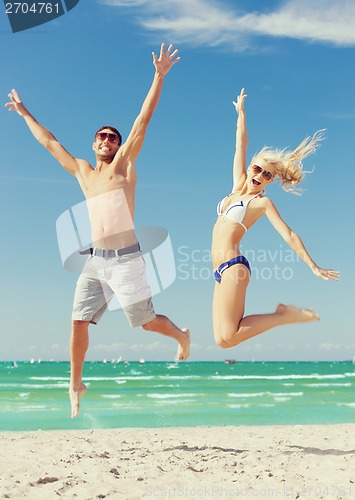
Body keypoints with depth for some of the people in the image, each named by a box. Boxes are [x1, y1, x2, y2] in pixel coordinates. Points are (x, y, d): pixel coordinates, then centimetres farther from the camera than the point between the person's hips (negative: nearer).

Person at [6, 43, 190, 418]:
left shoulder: (124, 164, 2)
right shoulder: (82, 172, 15)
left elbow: (143, 121, -6)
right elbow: (49, 142, 25)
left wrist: (159, 76, -12)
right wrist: (24, 113, 32)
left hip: (125, 259, -4)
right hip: (95, 261, 5)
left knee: (146, 321, 1)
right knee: (78, 322, 0)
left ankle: (181, 335, 31)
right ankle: (76, 385, 15)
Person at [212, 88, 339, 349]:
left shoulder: (262, 202, 1)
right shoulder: (239, 185, 17)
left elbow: (289, 235, -4)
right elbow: (241, 146, 22)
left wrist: (314, 267, -9)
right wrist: (241, 112, 27)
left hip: (233, 267, -7)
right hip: (222, 271, 7)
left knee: (226, 337, -20)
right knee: (222, 338, -3)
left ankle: (287, 315, -4)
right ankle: (284, 314, 9)